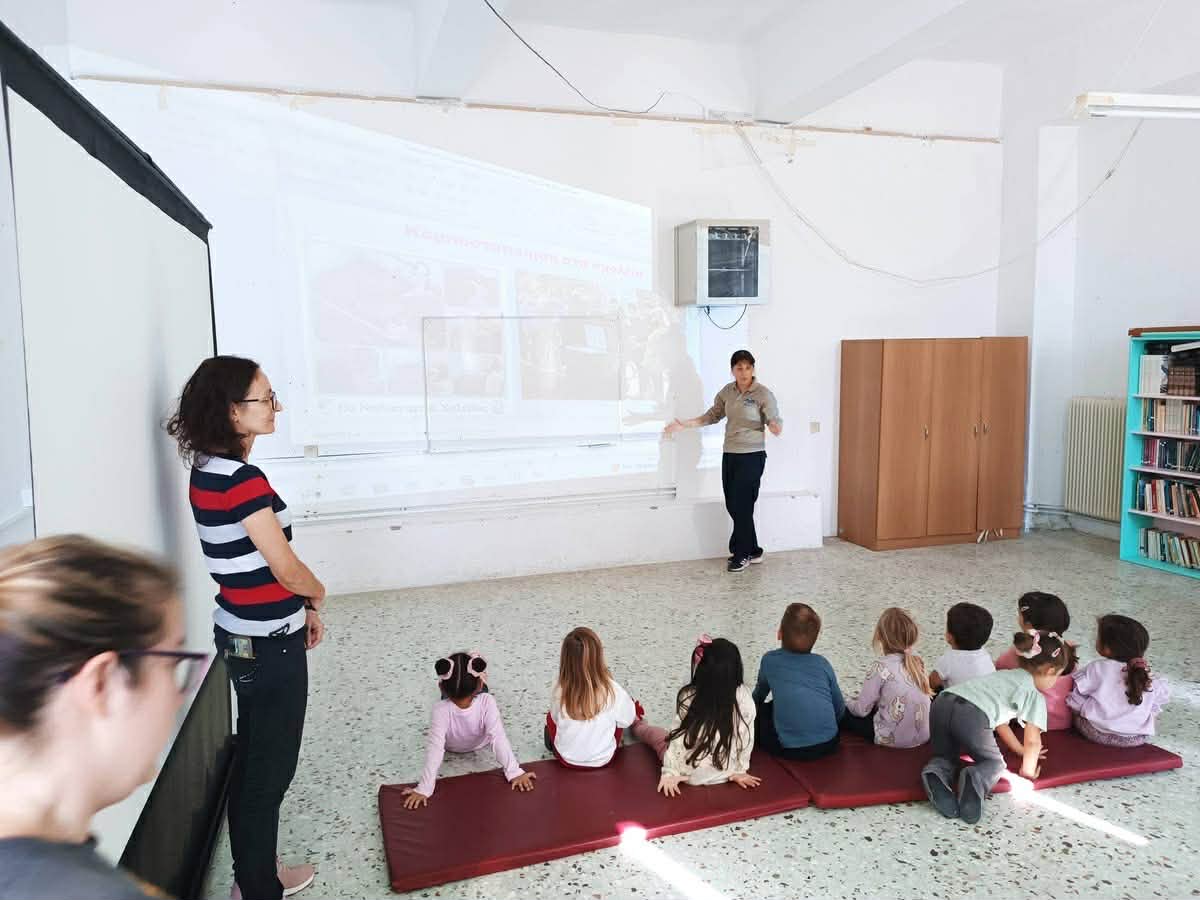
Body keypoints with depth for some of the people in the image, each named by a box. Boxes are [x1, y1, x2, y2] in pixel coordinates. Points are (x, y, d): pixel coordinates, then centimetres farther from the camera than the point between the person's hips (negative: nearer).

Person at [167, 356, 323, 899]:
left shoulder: (209, 471, 4)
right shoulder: (242, 479, -25)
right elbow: (287, 569, -21)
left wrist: (301, 607, 13)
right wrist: (317, 597, 0)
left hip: (241, 635, 9)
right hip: (269, 646, -9)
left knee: (251, 761, 22)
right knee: (270, 771, 7)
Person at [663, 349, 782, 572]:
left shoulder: (763, 394, -11)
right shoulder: (727, 391, 5)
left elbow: (775, 420, -12)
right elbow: (712, 415, 15)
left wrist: (775, 427, -36)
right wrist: (684, 424, 8)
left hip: (752, 456, -6)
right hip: (729, 454, 6)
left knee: (741, 505, -4)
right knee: (733, 505, 8)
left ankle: (742, 554, 12)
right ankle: (753, 551, 22)